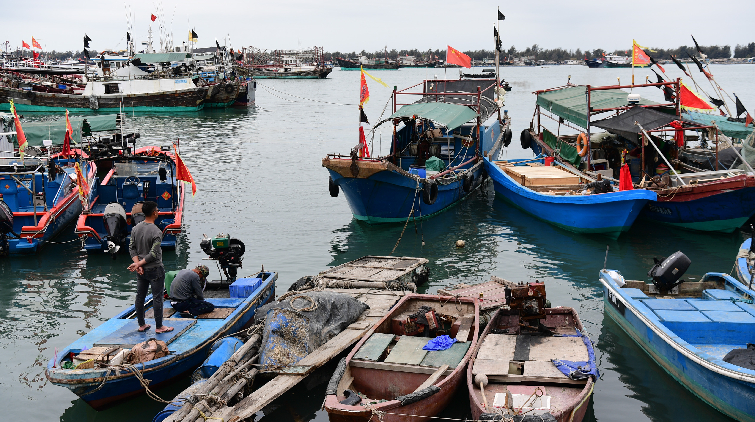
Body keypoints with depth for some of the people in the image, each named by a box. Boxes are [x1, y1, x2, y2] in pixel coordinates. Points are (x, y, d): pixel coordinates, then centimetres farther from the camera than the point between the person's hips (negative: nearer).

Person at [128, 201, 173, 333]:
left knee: (140, 296, 14)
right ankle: (159, 326, 9)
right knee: (157, 298, 2)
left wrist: (138, 264, -6)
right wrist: (139, 264, -13)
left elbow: (131, 248, 2)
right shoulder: (156, 232, -19)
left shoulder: (135, 229, 2)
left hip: (140, 270, 7)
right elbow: (153, 254, -21)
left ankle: (141, 325, 24)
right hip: (155, 269, -7)